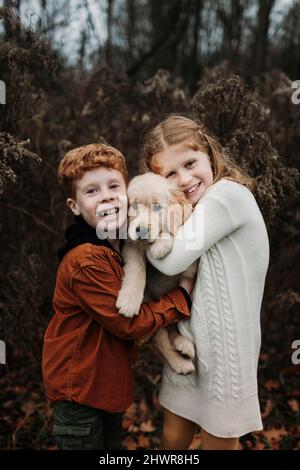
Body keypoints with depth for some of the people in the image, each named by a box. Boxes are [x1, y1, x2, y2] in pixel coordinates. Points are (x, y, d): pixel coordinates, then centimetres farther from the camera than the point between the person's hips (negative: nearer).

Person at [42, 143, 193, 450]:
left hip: (109, 382, 8)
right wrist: (183, 294, -17)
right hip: (79, 389, -8)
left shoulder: (127, 246, 0)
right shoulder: (87, 261, -28)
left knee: (113, 444, 25)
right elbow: (128, 323, -25)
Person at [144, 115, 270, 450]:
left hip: (222, 343, -7)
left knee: (218, 440, 15)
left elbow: (172, 259, -23)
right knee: (173, 435, 22)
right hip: (188, 341, 7)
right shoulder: (189, 207, 8)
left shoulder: (228, 194, -19)